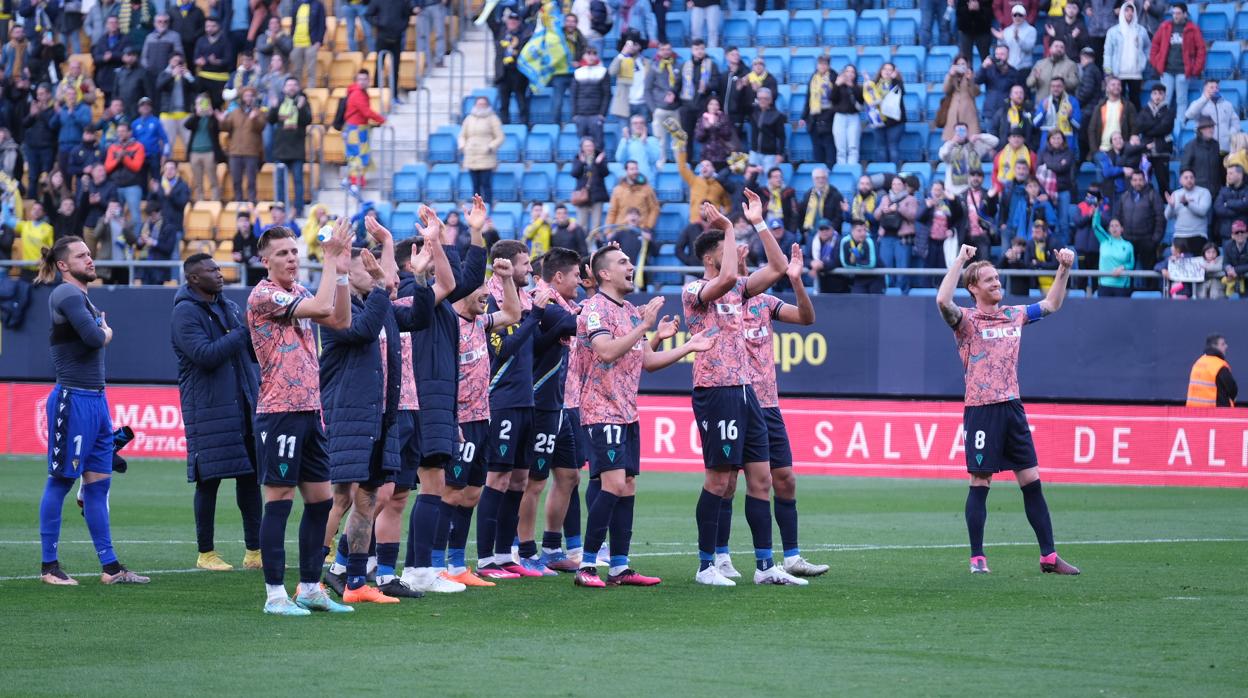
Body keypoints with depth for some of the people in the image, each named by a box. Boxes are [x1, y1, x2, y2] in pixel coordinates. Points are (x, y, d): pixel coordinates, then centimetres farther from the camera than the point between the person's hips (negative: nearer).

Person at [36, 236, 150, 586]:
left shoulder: (81, 297, 18)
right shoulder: (67, 294, -12)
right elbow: (94, 337, -22)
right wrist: (106, 333, -3)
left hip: (95, 399, 9)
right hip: (73, 398, -9)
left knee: (98, 482, 9)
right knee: (60, 481, -2)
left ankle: (110, 566, 11)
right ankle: (49, 566, 4)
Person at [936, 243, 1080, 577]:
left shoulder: (1014, 315, 14)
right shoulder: (967, 320, -3)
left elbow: (1051, 304, 29)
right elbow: (943, 301, -23)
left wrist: (1064, 269, 18)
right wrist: (960, 260, -20)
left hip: (1012, 407, 5)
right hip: (981, 409, -5)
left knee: (1032, 481, 4)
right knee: (980, 484, -2)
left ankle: (1048, 556, 7)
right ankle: (977, 558, 4)